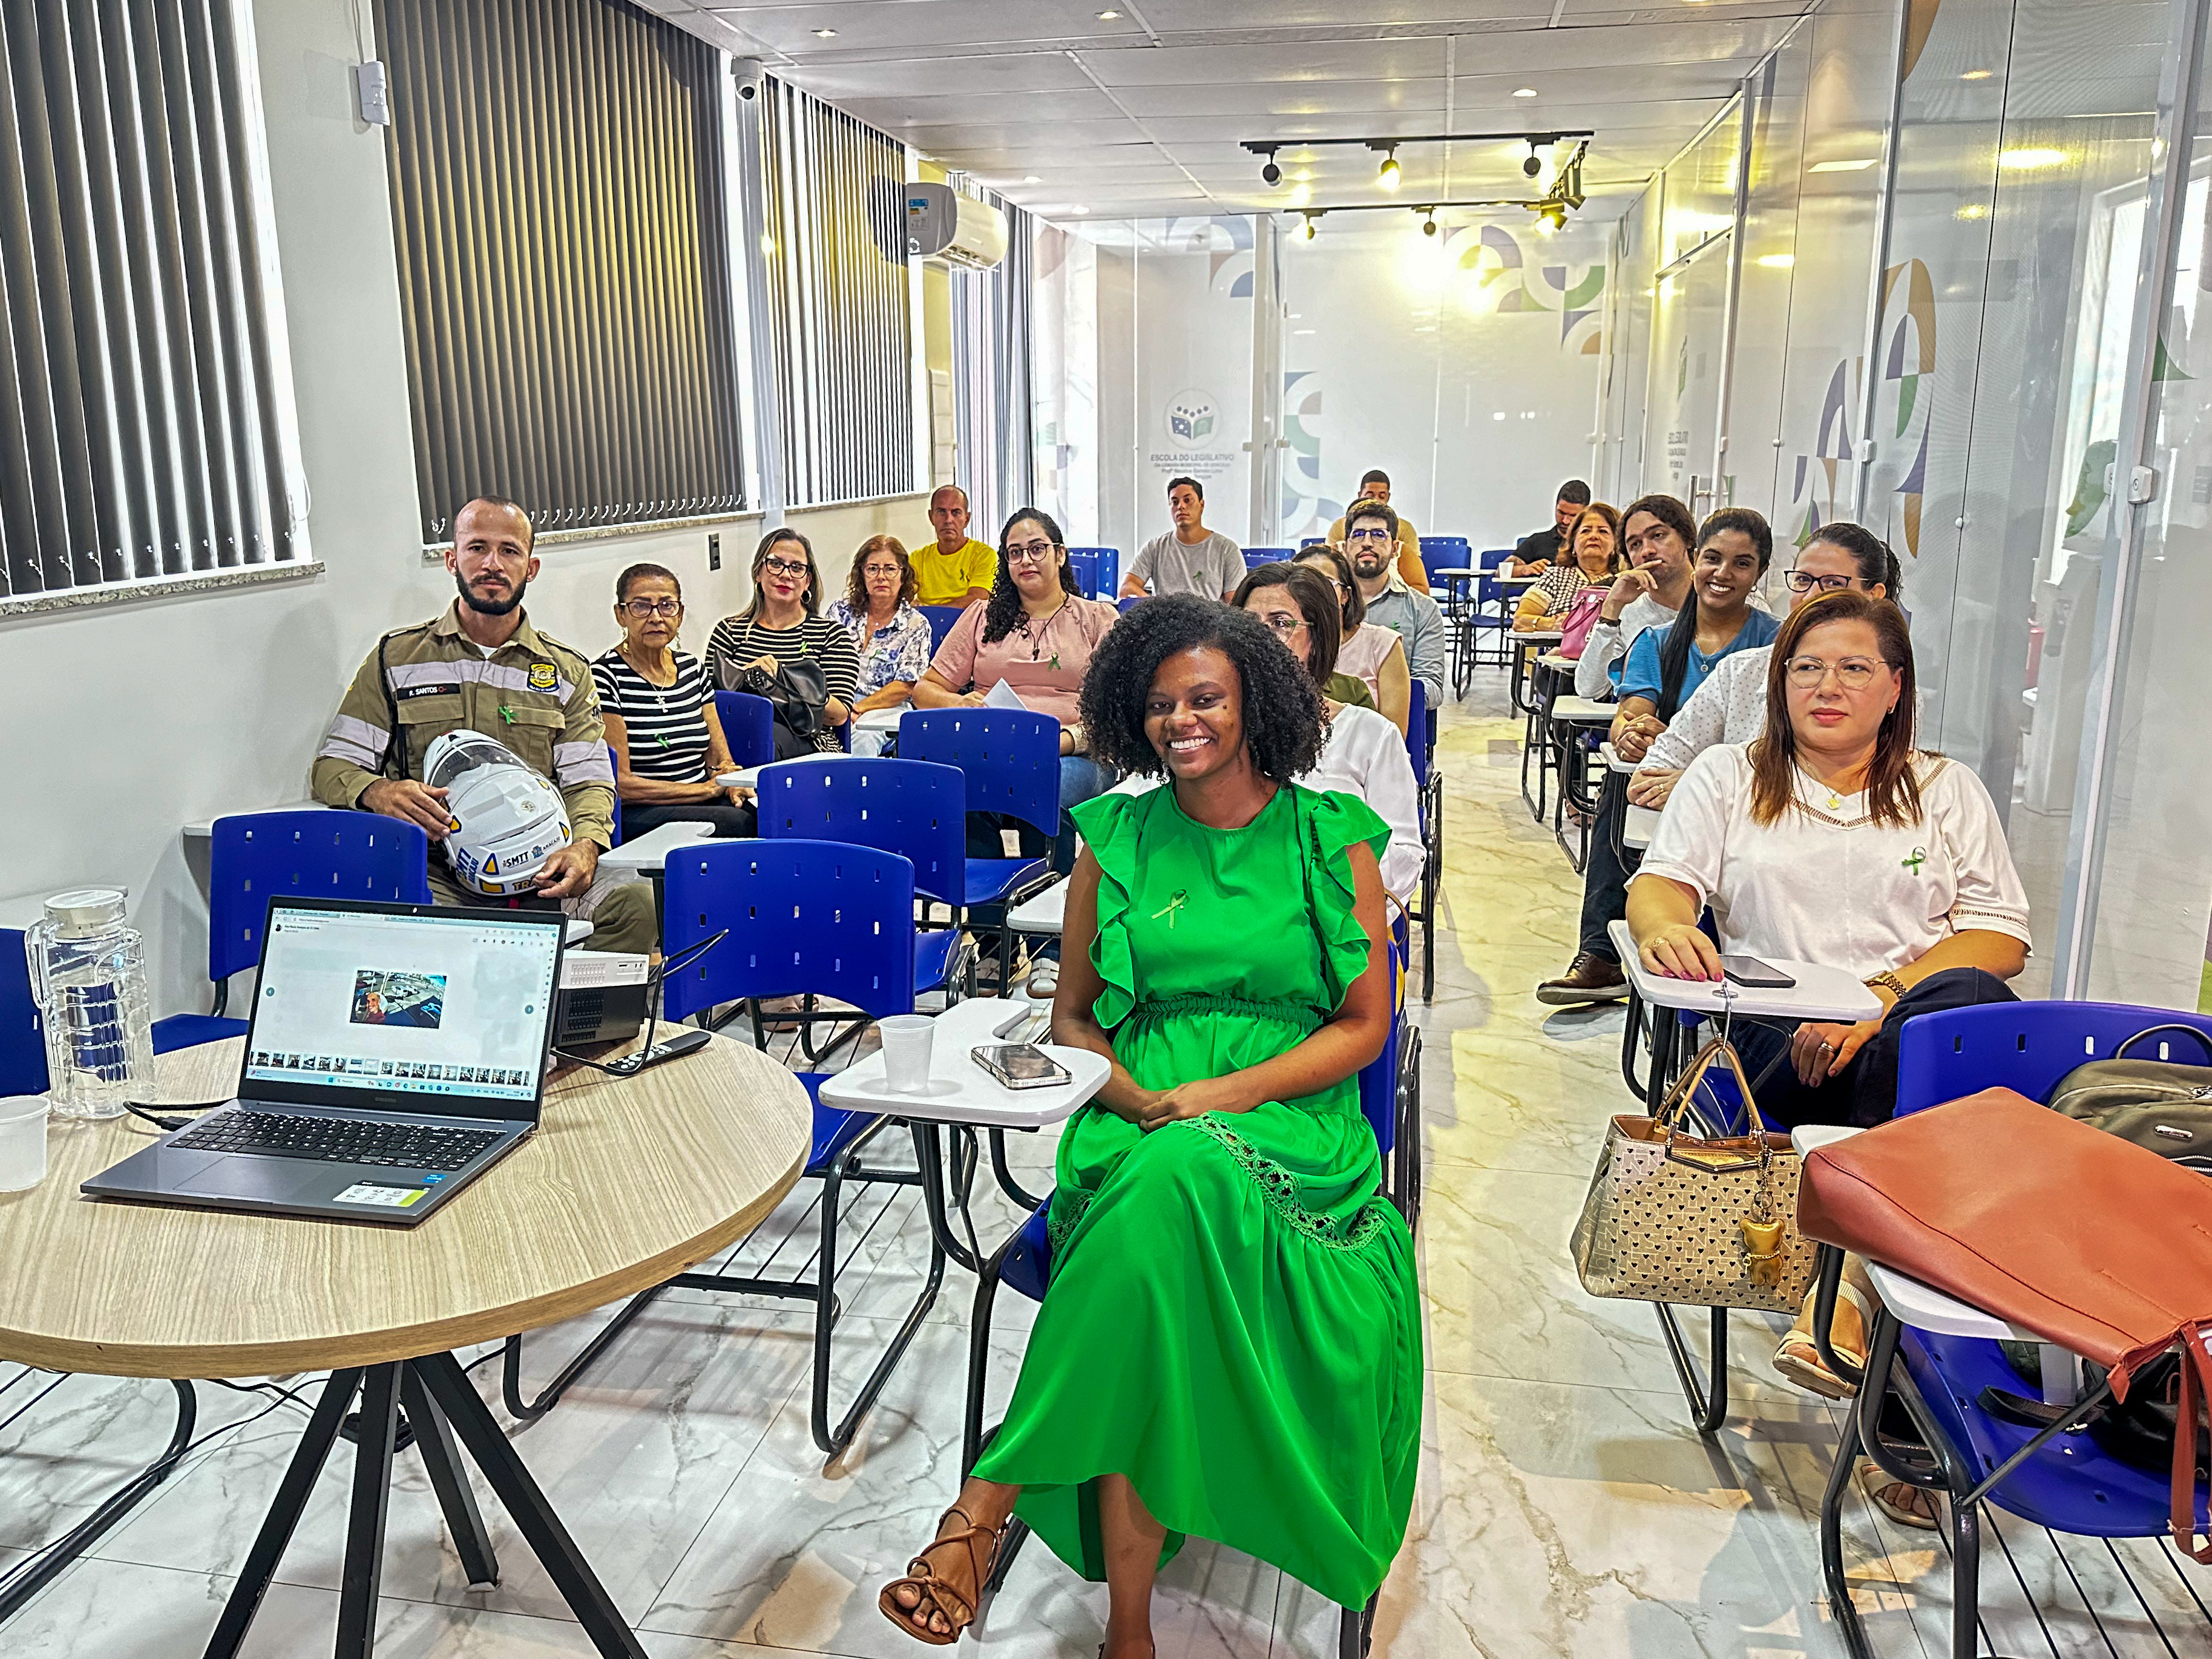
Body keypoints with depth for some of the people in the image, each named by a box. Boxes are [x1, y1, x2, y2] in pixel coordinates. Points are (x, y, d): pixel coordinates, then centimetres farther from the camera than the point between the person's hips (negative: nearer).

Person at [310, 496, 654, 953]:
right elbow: (332, 766, 10)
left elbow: (587, 782, 8)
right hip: (432, 869, -1)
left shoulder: (567, 671, 16)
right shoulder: (396, 659, 13)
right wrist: (378, 791, -15)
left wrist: (585, 845, -15)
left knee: (636, 903, -29)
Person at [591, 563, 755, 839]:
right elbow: (620, 785, -10)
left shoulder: (691, 668, 15)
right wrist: (708, 788, -9)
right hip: (637, 816, -6)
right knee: (742, 822, -34)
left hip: (703, 806, 7)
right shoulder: (606, 677, -6)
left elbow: (721, 759, 17)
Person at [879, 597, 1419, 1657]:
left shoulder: (1332, 840, 6)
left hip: (1291, 1124, -1)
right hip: (1141, 1123, 2)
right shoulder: (1117, 841, 12)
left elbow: (1365, 1025, 4)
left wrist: (1227, 1094, -12)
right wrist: (1139, 1097, -8)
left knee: (1176, 1180, -37)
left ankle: (988, 1503, -29)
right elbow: (1072, 1018, 15)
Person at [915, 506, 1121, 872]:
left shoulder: (1098, 618, 15)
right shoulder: (982, 618, 22)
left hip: (1074, 756, -2)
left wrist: (1064, 739, -16)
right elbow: (925, 689, 20)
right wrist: (960, 704, -5)